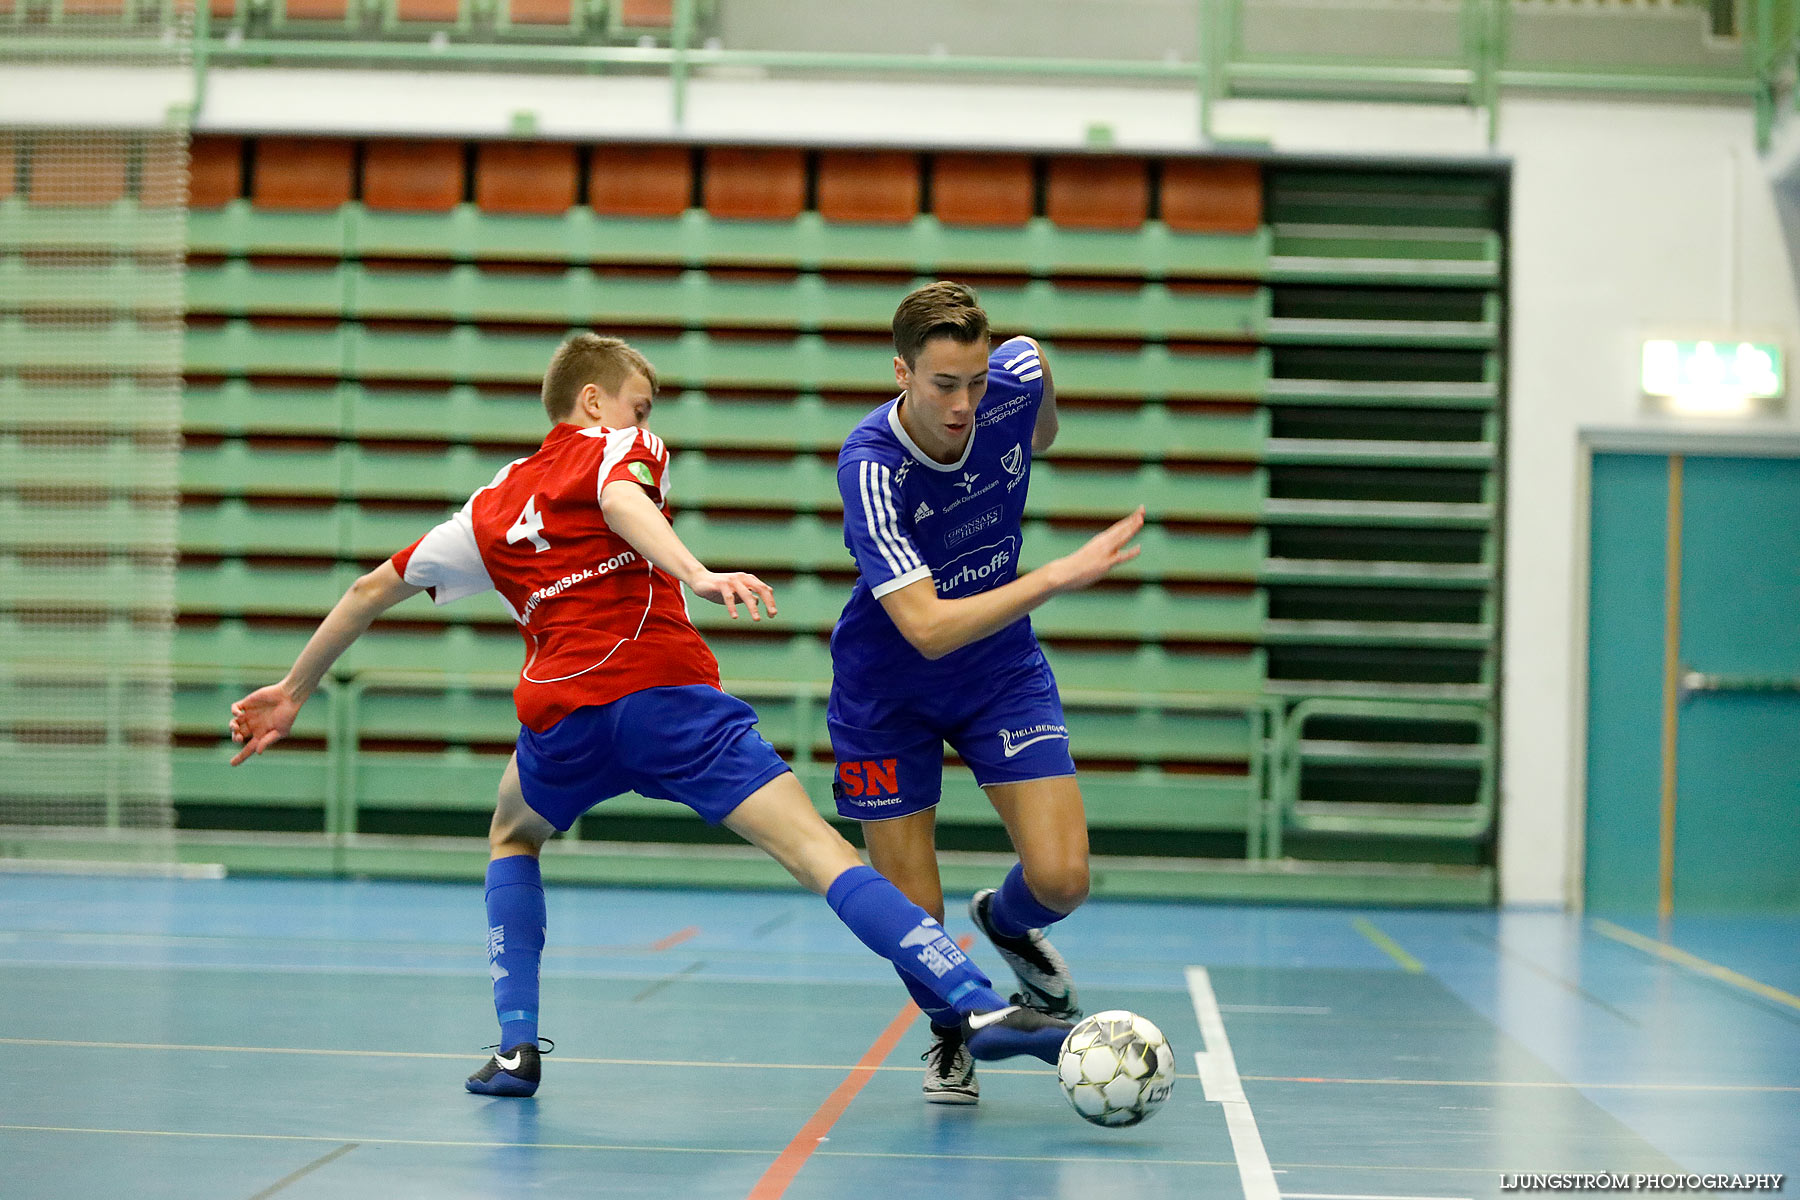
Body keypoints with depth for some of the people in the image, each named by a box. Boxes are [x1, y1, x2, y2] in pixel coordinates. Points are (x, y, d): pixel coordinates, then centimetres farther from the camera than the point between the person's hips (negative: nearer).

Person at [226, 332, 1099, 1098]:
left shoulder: (491, 507, 28)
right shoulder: (618, 450, 15)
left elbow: (372, 591, 35)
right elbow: (619, 502, -11)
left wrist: (293, 692, 45)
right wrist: (698, 576, -28)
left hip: (562, 715, 4)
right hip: (665, 693, -4)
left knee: (512, 840, 34)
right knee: (817, 848, -10)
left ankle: (516, 1048, 22)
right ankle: (979, 1007, -23)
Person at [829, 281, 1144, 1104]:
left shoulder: (1017, 380, -20)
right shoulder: (869, 466, -32)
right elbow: (928, 627, -38)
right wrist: (1060, 575, -41)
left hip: (1002, 668, 3)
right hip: (887, 690, -3)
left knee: (1060, 879, -10)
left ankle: (1007, 923, 27)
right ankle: (947, 1032, 34)